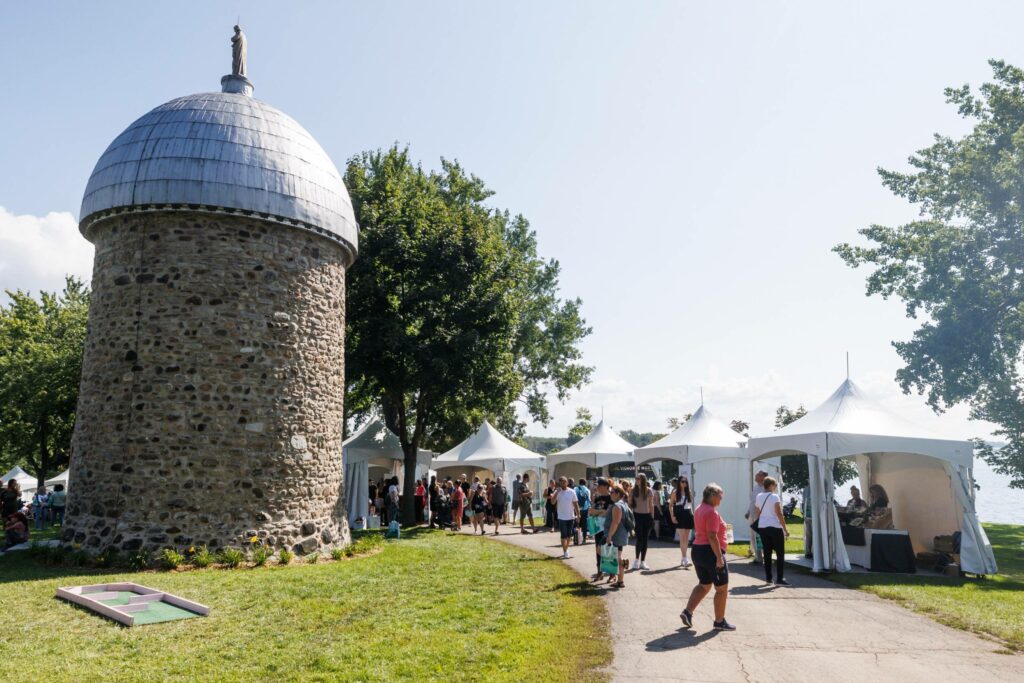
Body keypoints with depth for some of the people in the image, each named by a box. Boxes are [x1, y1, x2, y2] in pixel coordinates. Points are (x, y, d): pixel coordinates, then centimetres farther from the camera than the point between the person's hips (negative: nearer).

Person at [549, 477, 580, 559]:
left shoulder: (572, 492, -1)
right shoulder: (557, 492, -5)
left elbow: (575, 504, 3)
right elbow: (552, 502, -18)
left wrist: (578, 515, 2)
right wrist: (557, 492, -25)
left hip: (571, 517, 2)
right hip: (561, 517, -2)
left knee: (569, 535, 13)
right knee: (563, 536, -4)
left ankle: (566, 550, 29)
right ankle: (565, 553, -2)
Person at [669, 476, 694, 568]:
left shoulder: (689, 493, 10)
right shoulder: (675, 493, 0)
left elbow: (691, 505, 17)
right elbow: (670, 505, 2)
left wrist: (692, 514, 7)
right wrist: (672, 516, -8)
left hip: (688, 515, 4)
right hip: (679, 516, -4)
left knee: (686, 539, 8)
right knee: (682, 538, -11)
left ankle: (683, 560, 17)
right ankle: (685, 559, -16)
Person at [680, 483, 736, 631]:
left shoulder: (699, 509, 12)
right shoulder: (712, 512, -18)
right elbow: (712, 537, -23)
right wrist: (719, 558, -22)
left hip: (697, 550, 9)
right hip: (711, 552, -9)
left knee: (704, 585, 18)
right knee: (722, 588, 4)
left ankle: (687, 611, 8)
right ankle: (720, 621, 11)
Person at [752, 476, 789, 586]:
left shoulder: (759, 496, 9)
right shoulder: (774, 496, -10)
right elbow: (779, 514, -15)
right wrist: (785, 529, -12)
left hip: (762, 527, 6)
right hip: (775, 527, -6)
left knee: (767, 553, 11)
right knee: (780, 554, 0)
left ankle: (768, 578, 13)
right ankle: (779, 579, -4)